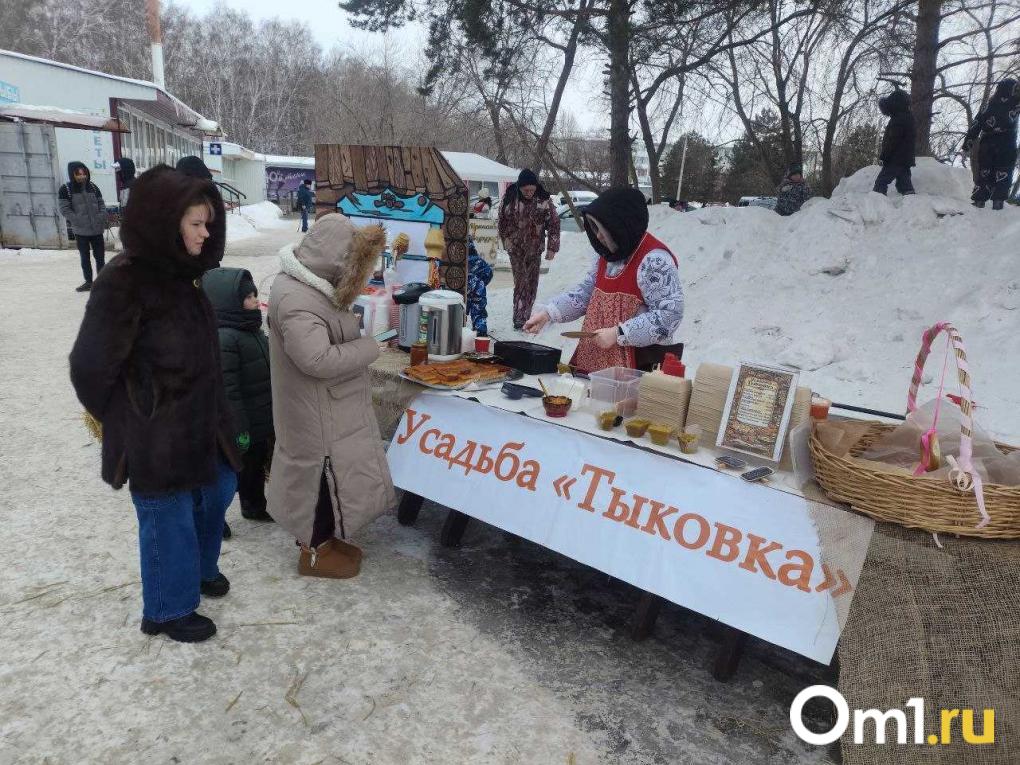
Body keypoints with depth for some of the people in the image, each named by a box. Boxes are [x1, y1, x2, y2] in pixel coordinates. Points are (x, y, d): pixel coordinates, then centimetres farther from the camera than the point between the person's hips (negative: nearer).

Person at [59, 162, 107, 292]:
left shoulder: (93, 187, 6)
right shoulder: (65, 189, -5)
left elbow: (101, 204, 10)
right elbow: (65, 209, -8)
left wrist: (101, 218, -7)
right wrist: (80, 221, -17)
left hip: (97, 229, 2)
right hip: (80, 231, -2)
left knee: (100, 257, 7)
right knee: (85, 258, 9)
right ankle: (88, 282, 19)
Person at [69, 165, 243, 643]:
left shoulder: (177, 272, 3)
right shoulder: (123, 281, -22)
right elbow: (90, 367, -19)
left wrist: (209, 413, 12)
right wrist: (128, 421, -5)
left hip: (199, 422, 8)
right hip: (154, 435, -8)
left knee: (218, 491, 22)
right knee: (170, 518, 8)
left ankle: (200, 567, 47)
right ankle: (168, 610, 31)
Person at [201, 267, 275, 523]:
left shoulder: (251, 330, 7)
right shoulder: (223, 339, -26)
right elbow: (227, 390, -27)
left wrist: (271, 416, 22)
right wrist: (239, 429, -25)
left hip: (261, 423, 9)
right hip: (240, 425, -9)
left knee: (256, 466, 23)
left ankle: (255, 507, 41)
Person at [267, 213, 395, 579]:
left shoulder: (308, 283, 5)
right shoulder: (295, 301, -28)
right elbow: (318, 359, -34)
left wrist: (350, 325, 0)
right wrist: (368, 347, -22)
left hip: (328, 404, 10)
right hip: (317, 410, -10)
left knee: (331, 472, 22)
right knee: (326, 473, 5)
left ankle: (317, 535, 39)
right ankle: (316, 550, 22)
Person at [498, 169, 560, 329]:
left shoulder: (544, 200, -8)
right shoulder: (510, 198, -6)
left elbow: (554, 224, -4)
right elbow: (502, 220, 8)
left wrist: (552, 248, -6)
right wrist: (505, 240, 9)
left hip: (535, 248, 1)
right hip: (516, 248, -1)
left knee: (531, 283, 4)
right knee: (521, 282, -8)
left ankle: (524, 317, 16)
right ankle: (519, 319, -6)